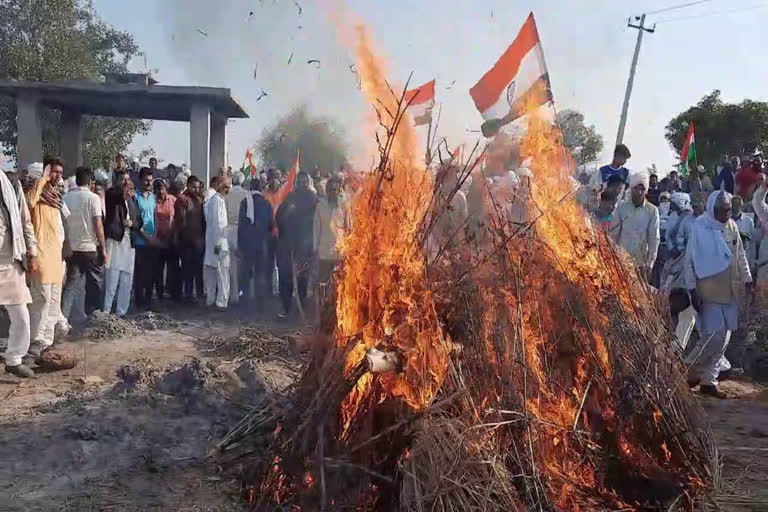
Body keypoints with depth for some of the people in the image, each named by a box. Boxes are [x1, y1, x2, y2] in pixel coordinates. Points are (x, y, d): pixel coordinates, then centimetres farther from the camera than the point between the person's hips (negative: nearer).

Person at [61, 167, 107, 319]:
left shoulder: (65, 197, 4)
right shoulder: (93, 198, -8)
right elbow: (98, 225, -12)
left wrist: (66, 246, 14)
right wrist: (103, 248, -7)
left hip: (72, 248, 4)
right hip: (91, 247, -4)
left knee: (71, 284, 7)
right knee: (95, 284, 9)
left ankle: (63, 317, -2)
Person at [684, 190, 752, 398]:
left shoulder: (732, 226, 5)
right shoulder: (700, 228, -9)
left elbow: (740, 255, 14)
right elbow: (689, 261, -8)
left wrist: (747, 279, 11)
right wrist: (692, 290, -11)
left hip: (730, 292, 6)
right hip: (709, 292, -6)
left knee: (723, 338, 8)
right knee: (715, 336, -10)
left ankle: (708, 381, 17)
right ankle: (688, 368, 11)